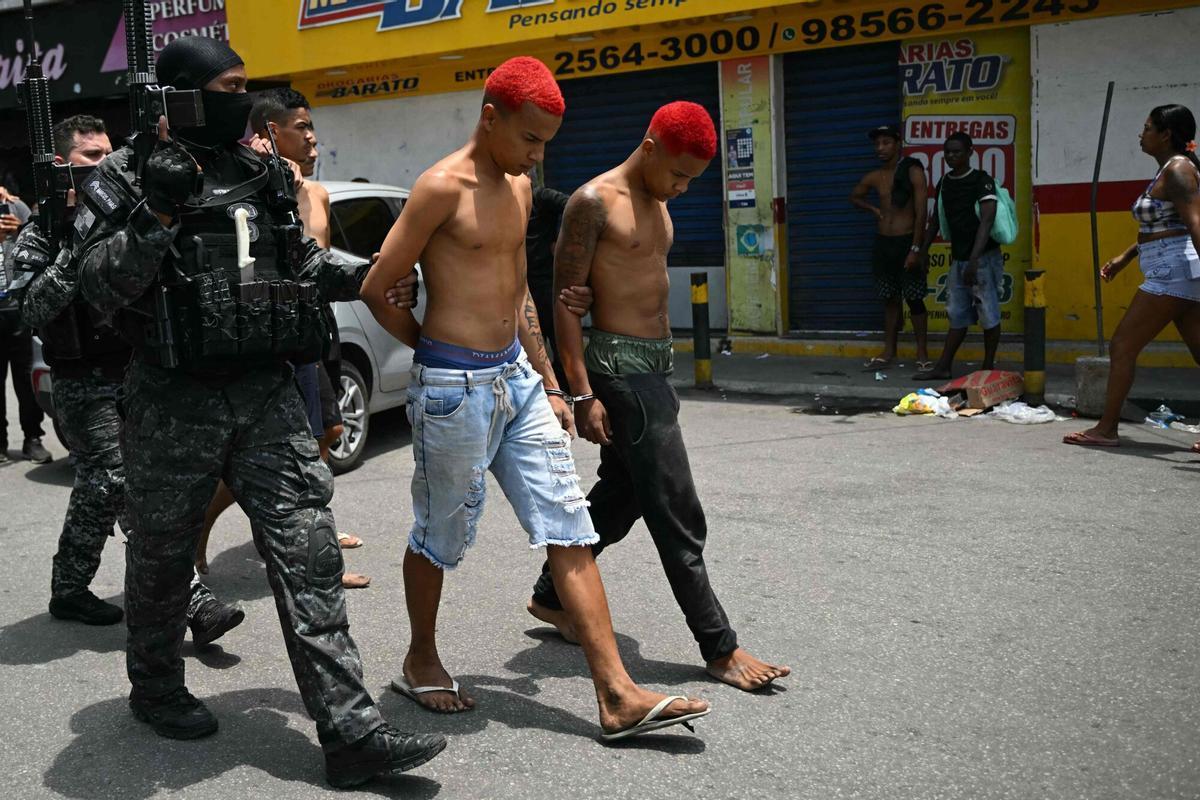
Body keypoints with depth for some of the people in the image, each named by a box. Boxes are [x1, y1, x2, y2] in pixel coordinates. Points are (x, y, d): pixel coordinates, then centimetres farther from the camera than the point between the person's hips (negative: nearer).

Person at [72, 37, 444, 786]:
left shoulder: (262, 173, 12)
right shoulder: (127, 178, -3)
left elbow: (299, 260, 25)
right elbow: (101, 288, -11)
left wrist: (356, 276, 10)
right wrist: (156, 216, -23)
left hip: (267, 394, 4)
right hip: (174, 404, -4)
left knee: (308, 553, -3)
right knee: (163, 555, 12)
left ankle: (351, 730, -1)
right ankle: (156, 688, 38)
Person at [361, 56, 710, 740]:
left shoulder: (520, 187, 12)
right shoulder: (443, 187, -13)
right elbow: (377, 289, -11)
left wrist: (548, 383, 17)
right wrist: (435, 350, 3)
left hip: (517, 376, 8)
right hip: (455, 388, -7)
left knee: (569, 530, 2)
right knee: (441, 537, 9)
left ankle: (617, 694, 4)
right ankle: (421, 663, 34)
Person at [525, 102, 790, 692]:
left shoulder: (657, 202, 15)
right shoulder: (594, 201, -12)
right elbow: (566, 300, -14)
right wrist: (582, 394, -19)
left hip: (653, 363, 9)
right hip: (619, 366, -9)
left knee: (618, 497, 17)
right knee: (677, 514, -5)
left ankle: (551, 597, 34)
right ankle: (719, 648, 5)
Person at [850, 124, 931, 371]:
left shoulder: (913, 172, -8)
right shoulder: (873, 177, 8)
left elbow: (921, 213, -13)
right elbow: (855, 197, 29)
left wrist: (915, 249, -19)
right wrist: (874, 209, 10)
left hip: (907, 241, -5)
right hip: (883, 243, 5)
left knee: (915, 300, -1)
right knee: (890, 299, 11)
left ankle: (922, 353, 6)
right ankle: (889, 351, 17)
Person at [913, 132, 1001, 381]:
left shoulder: (982, 181, -11)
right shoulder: (944, 184, 9)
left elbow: (986, 221, -19)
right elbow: (936, 218, 22)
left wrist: (974, 259, -27)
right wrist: (923, 249, 19)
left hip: (984, 258, -6)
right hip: (957, 258, 6)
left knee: (988, 313, 0)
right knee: (957, 315, 9)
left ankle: (988, 366, 9)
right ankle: (943, 367, 11)